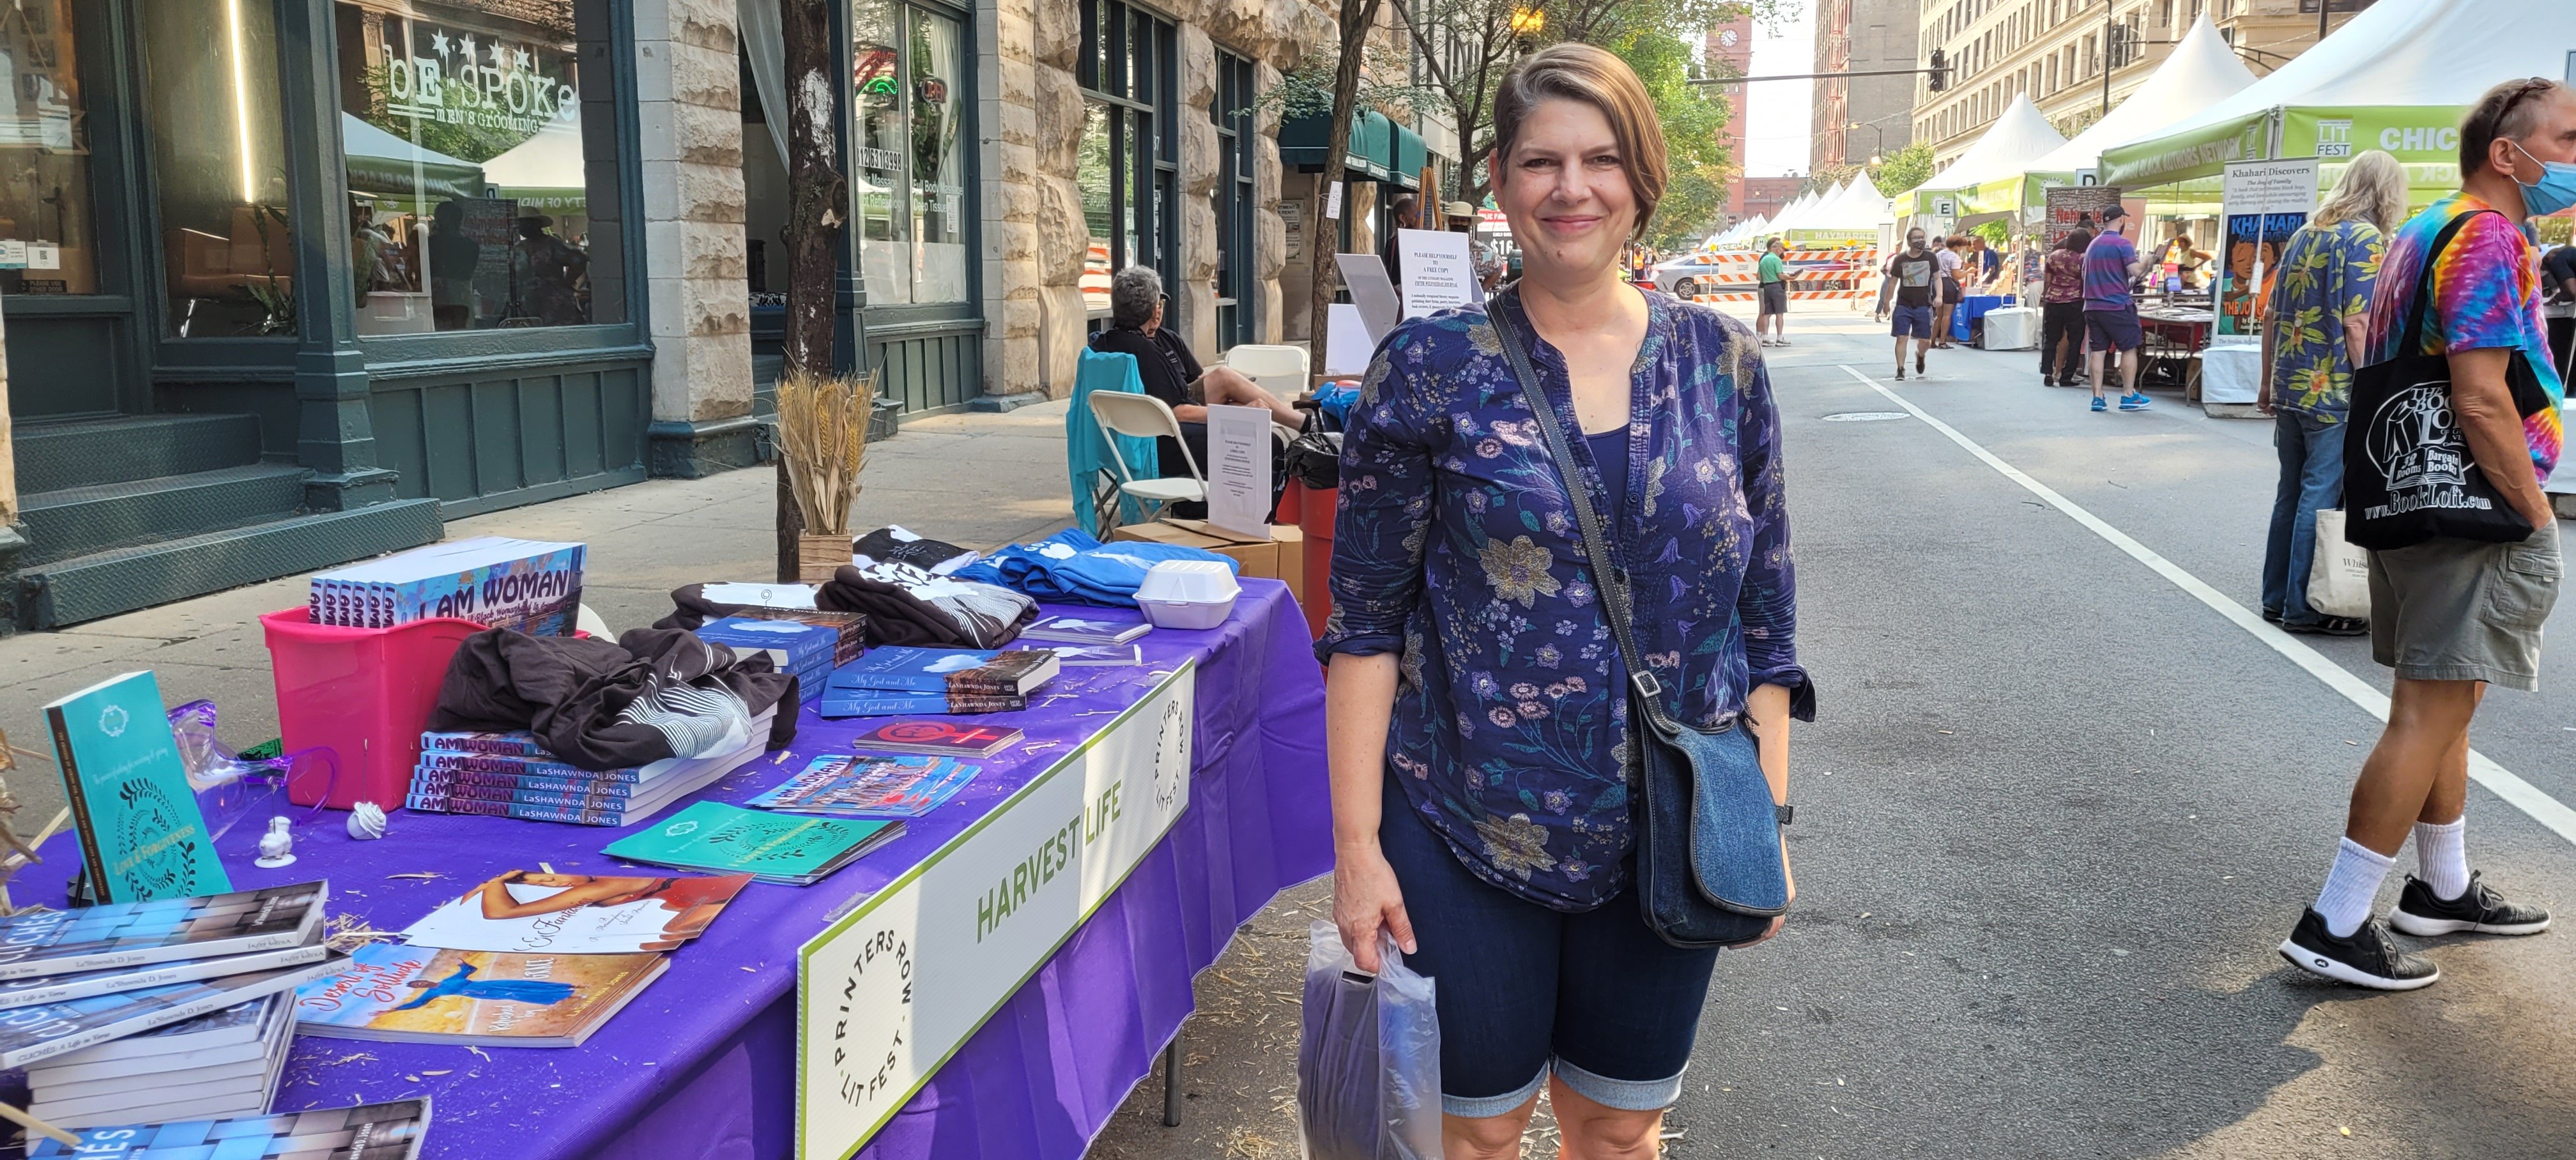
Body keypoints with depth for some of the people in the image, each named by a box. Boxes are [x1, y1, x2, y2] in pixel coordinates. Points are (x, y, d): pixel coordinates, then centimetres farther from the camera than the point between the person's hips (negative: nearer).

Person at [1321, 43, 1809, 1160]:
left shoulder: (1723, 361, 1)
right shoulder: (1430, 365, -7)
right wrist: (1356, 844, -10)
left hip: (1668, 840, 2)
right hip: (1467, 832, -2)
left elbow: (1765, 615, 6)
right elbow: (1364, 621, -6)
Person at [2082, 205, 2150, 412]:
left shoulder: (2093, 245, 14)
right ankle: (2129, 395, 5)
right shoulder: (2122, 243, -9)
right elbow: (2135, 271, -18)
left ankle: (2097, 397, 2)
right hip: (2118, 305, -6)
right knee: (2129, 349, 4)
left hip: (2092, 306, 6)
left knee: (2097, 350, 4)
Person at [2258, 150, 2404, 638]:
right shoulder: (2366, 240, -11)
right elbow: (2358, 327, -19)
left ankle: (2277, 598, 21)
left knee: (2292, 493, 14)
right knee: (2321, 498, -1)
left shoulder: (2304, 235, 12)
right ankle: (2304, 609, 4)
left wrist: (2269, 381, 22)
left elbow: (2271, 314, 16)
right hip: (2333, 395, -8)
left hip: (2290, 389, 8)